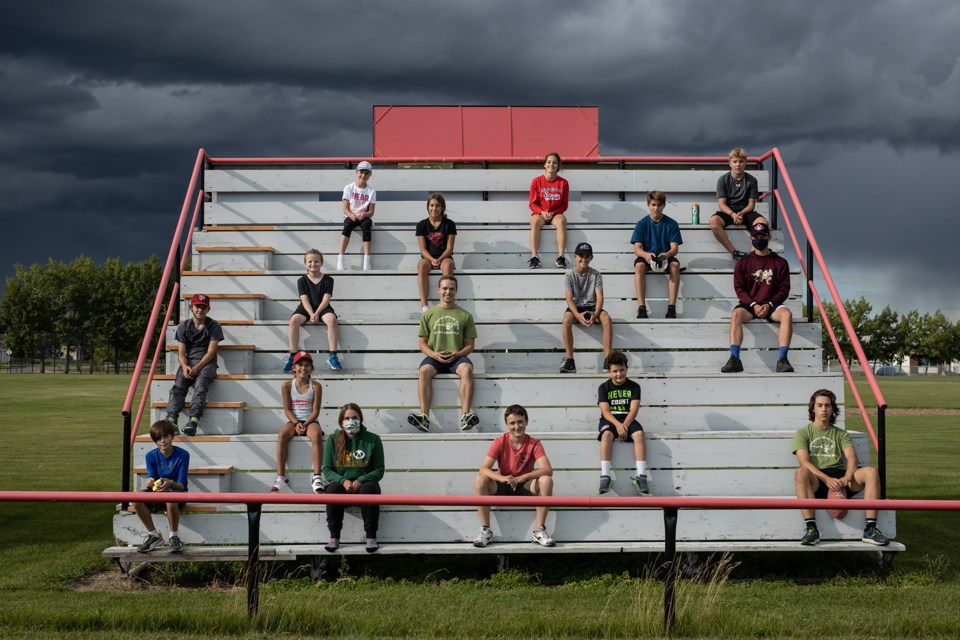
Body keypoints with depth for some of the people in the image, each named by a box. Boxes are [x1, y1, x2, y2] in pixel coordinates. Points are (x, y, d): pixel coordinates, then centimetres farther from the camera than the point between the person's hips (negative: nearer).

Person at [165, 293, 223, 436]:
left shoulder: (214, 326, 5)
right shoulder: (184, 326, 13)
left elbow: (211, 352, -4)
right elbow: (181, 352, 7)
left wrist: (197, 367, -18)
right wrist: (185, 366, -15)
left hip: (207, 362, -3)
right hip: (188, 362, 3)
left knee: (200, 383, -34)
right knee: (178, 385, -27)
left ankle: (194, 419, -53)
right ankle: (171, 419, -46)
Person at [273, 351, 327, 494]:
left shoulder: (316, 386, 1)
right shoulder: (286, 385, 4)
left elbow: (315, 411, -3)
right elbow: (287, 410, 1)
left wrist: (305, 424, -17)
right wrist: (296, 423, -15)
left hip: (310, 421, -1)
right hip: (294, 421, 1)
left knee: (316, 435, -36)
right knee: (282, 434, -32)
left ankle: (317, 477, -38)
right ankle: (281, 477, -32)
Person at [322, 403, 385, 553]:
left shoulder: (373, 439, 2)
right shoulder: (333, 440, 6)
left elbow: (379, 470, 1)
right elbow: (327, 469, 4)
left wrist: (361, 480, -17)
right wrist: (343, 480, -16)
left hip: (364, 484, -1)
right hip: (341, 484, 1)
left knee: (369, 489, -35)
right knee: (333, 489, -33)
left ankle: (371, 537, -28)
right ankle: (334, 537, -26)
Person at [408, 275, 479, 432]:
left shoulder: (465, 315, 14)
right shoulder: (428, 314, 15)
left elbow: (470, 344, 11)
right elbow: (422, 343, 12)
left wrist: (457, 354, -10)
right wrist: (434, 354, -10)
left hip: (457, 358, 0)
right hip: (434, 357, 0)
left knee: (467, 369, -35)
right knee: (424, 370, -34)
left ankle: (465, 417, -45)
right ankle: (424, 418, -45)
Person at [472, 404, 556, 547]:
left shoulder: (534, 444, -10)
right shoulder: (499, 443, -9)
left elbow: (548, 470, -24)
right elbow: (484, 469, -20)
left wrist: (522, 478, -37)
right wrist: (501, 478, -41)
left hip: (525, 487, 0)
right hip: (503, 487, 0)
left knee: (546, 480, -30)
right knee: (480, 480, -28)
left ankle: (539, 531, -23)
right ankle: (485, 531, -22)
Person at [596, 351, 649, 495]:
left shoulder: (634, 387, 4)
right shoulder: (604, 388, 3)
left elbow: (633, 410, -6)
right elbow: (605, 411, -8)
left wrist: (624, 426, -23)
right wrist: (618, 425, -26)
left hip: (627, 419, 1)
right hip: (609, 419, -1)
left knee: (639, 434, -31)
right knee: (607, 434, -35)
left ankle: (641, 476, -35)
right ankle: (605, 476, -39)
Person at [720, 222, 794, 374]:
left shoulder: (780, 263, 8)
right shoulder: (743, 263, 9)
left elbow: (784, 289, 5)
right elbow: (739, 288, 4)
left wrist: (769, 305, -12)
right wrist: (753, 305, -13)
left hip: (772, 305, 0)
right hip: (749, 304, 0)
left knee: (787, 314, -33)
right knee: (736, 314, -34)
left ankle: (782, 360, -37)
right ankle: (734, 359, -41)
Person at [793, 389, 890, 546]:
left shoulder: (841, 434, 25)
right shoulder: (803, 433, 15)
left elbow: (851, 457, 5)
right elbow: (804, 462, -4)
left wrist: (847, 477, -19)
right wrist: (827, 479, -21)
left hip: (840, 476, 3)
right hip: (817, 479, -3)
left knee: (871, 472, -25)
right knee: (801, 473, -38)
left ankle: (870, 529, -29)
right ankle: (811, 528, -41)